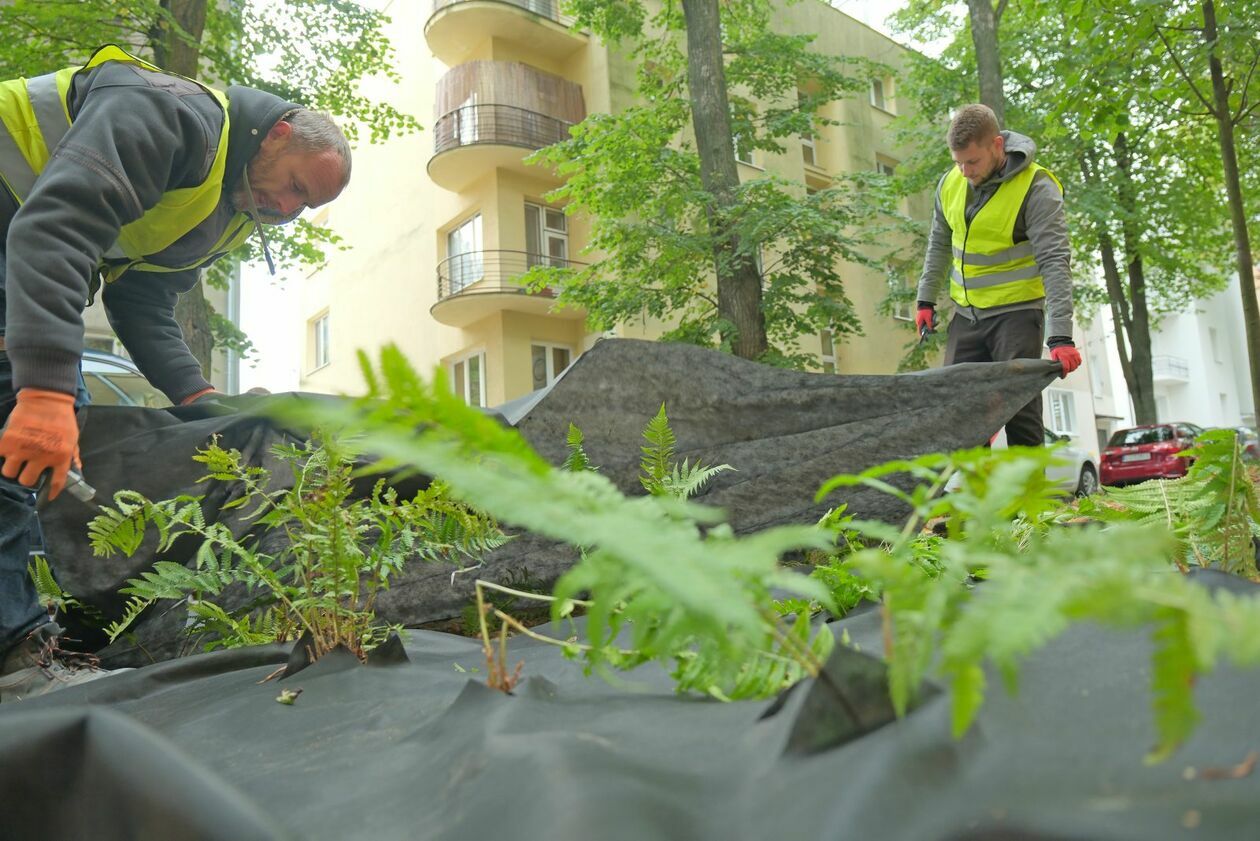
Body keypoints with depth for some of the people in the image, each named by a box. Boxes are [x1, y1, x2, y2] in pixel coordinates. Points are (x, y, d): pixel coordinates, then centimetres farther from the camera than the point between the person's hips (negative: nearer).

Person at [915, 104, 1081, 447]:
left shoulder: (1036, 188, -15)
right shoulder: (950, 182, 2)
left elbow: (1055, 262, -21)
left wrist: (1060, 336, -28)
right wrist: (926, 299, 12)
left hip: (1017, 312, -5)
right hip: (967, 314, 6)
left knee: (1019, 407, -9)